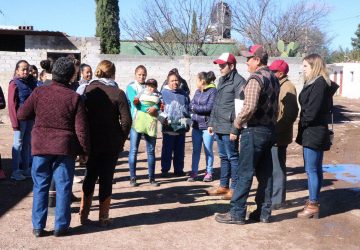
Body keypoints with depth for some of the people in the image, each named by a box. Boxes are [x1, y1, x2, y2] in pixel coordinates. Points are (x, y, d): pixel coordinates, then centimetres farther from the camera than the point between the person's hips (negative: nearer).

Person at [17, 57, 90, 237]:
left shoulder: (39, 92, -3)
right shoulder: (74, 97, -7)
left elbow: (21, 115, 4)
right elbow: (81, 129, -7)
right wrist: (85, 150, 3)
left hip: (41, 146, 2)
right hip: (65, 147, -1)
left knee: (40, 186, 11)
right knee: (63, 187, 7)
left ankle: (38, 226, 15)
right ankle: (61, 226, 13)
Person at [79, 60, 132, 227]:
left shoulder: (88, 90, -1)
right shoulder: (118, 93, -8)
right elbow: (126, 120, -11)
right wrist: (121, 139, 2)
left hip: (91, 141, 2)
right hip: (112, 143, -2)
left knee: (90, 176, 16)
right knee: (106, 178, 6)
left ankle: (84, 214, 19)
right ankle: (103, 217, 11)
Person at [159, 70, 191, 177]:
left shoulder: (183, 94, 14)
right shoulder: (163, 93, 1)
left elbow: (188, 109, 21)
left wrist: (187, 122, 16)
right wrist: (163, 119, -14)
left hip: (181, 128, 4)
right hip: (168, 128, -4)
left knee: (180, 151, 9)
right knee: (167, 150, 0)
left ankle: (178, 169, 18)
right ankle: (164, 170, 7)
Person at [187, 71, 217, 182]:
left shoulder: (213, 91, -9)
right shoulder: (197, 91, 12)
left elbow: (209, 107, -17)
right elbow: (191, 105, 7)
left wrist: (195, 108, -7)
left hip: (207, 125, -6)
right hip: (196, 125, 6)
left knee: (208, 150, 4)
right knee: (196, 150, 10)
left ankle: (209, 173, 15)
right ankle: (194, 172, 16)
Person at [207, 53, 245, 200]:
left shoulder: (238, 82, -12)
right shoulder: (221, 80, 16)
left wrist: (235, 130, -19)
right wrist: (211, 123, 17)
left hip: (228, 128, -9)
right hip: (218, 127, 9)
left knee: (232, 157, 0)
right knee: (223, 157, 16)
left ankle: (234, 188, 9)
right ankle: (224, 186, 25)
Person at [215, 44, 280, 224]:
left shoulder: (255, 78, -15)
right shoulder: (273, 78, 13)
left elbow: (250, 107, -25)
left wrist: (238, 121, -10)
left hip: (254, 130, -9)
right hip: (269, 129, 9)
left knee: (245, 173, -3)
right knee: (265, 173, 11)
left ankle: (237, 213, 3)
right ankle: (263, 212, 18)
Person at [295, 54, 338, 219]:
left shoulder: (319, 84, -17)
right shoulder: (316, 83, 14)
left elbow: (312, 110, -21)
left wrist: (303, 124, -7)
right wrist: (304, 125, 7)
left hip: (313, 132, -10)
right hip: (315, 132, 10)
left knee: (312, 169, -4)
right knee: (315, 169, 16)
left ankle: (313, 206, 4)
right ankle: (313, 201, 26)